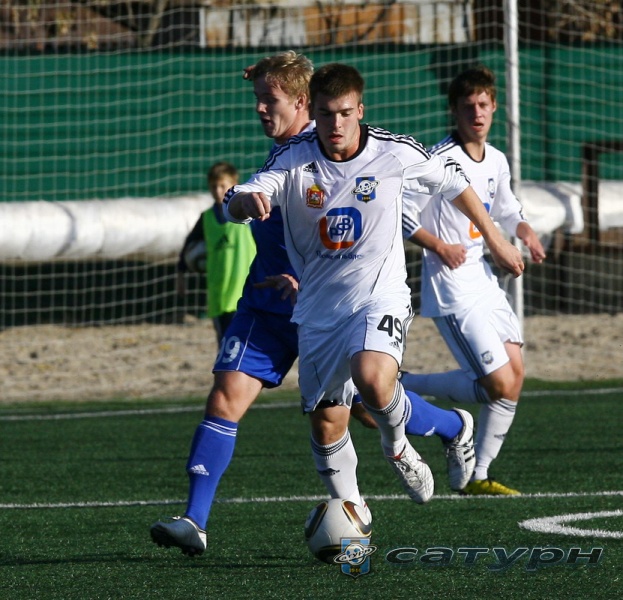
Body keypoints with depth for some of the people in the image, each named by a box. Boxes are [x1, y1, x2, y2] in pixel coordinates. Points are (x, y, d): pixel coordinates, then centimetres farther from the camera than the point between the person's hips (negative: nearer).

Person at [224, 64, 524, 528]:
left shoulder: (396, 153, -11)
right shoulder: (294, 158, -9)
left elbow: (453, 183, 8)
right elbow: (235, 206, -22)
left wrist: (496, 241, 17)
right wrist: (246, 201, -48)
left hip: (380, 295, -3)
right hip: (318, 307, 3)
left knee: (373, 381, -31)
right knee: (326, 424, 7)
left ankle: (398, 447, 2)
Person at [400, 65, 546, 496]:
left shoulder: (497, 162, 9)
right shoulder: (439, 160, -15)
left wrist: (525, 231, 6)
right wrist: (439, 246, -21)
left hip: (486, 283, 8)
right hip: (453, 293, -8)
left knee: (515, 373, 3)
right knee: (500, 384, -13)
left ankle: (479, 476, 12)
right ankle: (398, 387, 2)